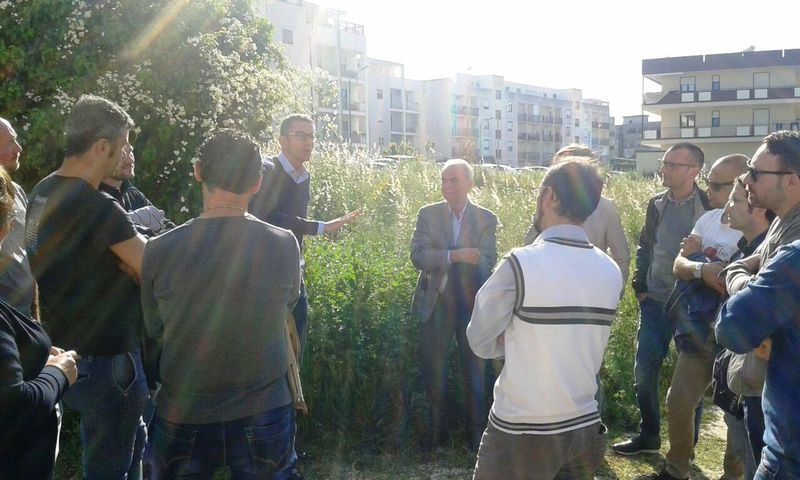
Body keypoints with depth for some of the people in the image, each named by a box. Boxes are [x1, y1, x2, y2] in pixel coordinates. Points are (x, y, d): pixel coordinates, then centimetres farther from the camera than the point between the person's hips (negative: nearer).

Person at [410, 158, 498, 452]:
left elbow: (487, 262, -10)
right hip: (435, 304, 1)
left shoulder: (486, 219, 0)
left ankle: (476, 438, 24)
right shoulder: (428, 214, 0)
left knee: (474, 374, 9)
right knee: (434, 373, 10)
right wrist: (454, 255, -25)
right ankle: (436, 435, 28)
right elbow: (417, 256, -12)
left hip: (471, 305, 0)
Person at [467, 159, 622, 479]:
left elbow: (481, 343, -9)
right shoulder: (612, 271, -1)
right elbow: (579, 343, 7)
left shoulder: (521, 263, -18)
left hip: (521, 433, -5)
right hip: (585, 429, 5)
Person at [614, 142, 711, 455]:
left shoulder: (710, 206, -11)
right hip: (655, 301, 4)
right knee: (644, 372, 6)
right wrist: (640, 286, 7)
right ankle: (648, 435, 26)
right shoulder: (657, 204, 3)